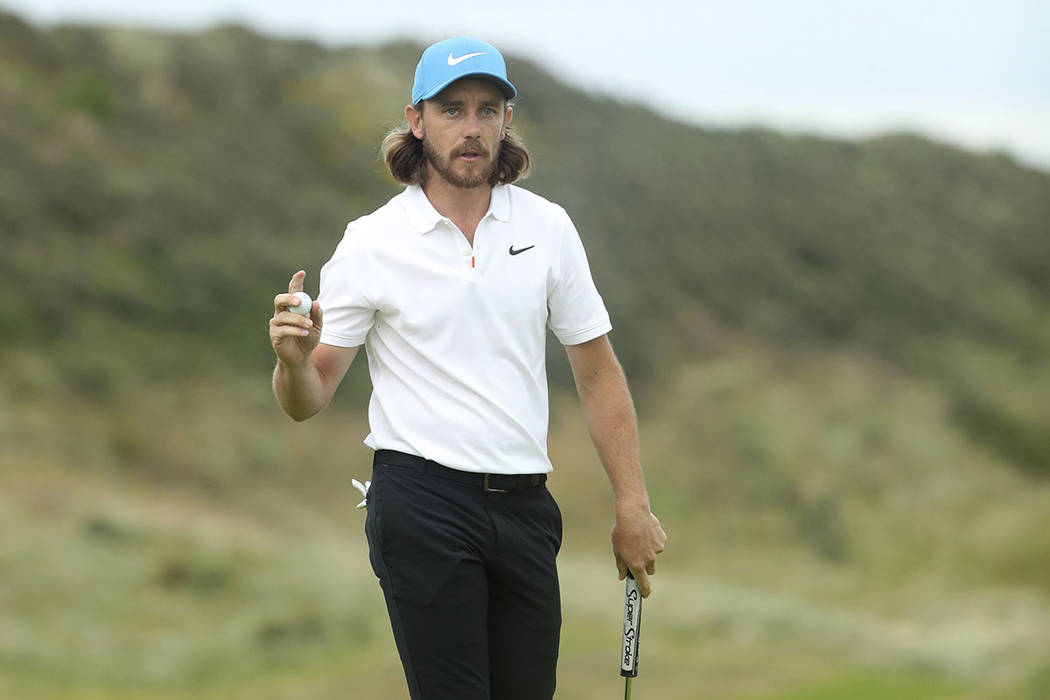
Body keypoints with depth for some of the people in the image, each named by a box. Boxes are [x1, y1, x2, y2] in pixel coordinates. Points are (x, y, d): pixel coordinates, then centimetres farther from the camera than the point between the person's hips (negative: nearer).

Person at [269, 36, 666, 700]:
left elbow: (597, 372, 10)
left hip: (524, 503, 4)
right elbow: (309, 399, -2)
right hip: (422, 501, -4)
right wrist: (294, 358, -25)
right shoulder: (372, 243, -3)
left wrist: (633, 504, 5)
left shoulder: (548, 228, 6)